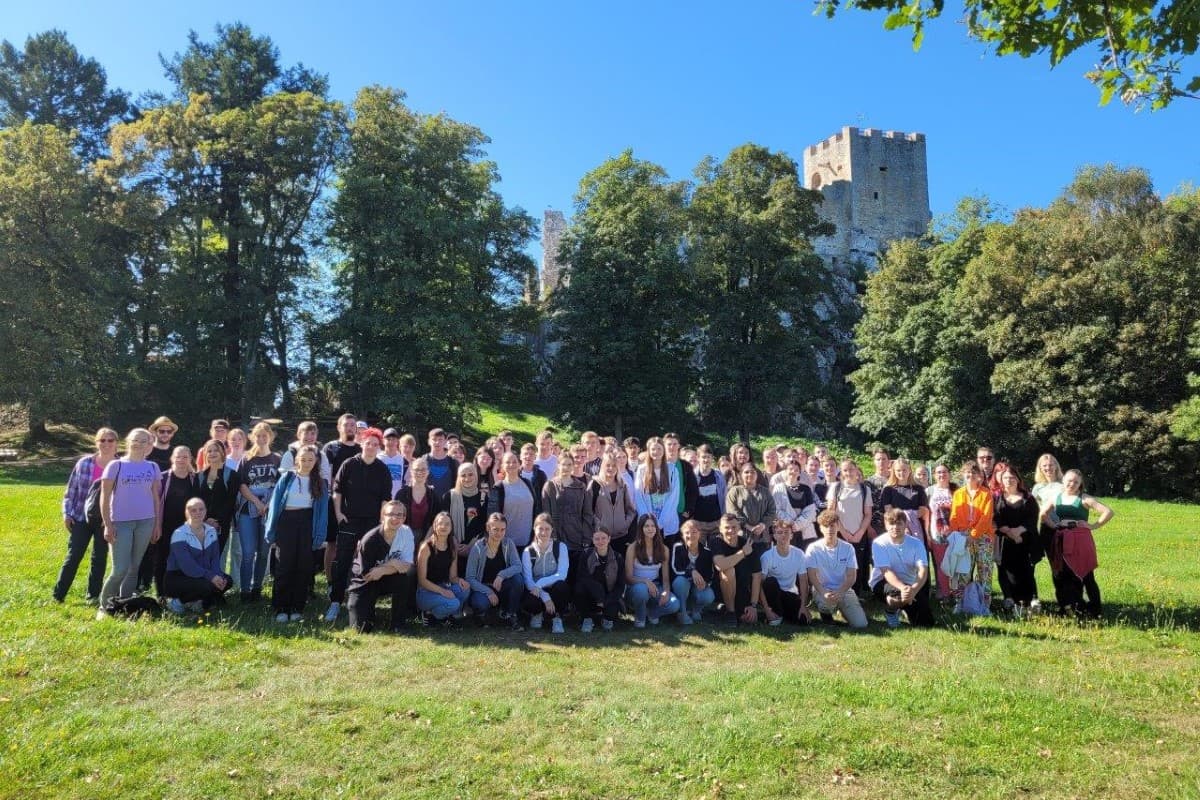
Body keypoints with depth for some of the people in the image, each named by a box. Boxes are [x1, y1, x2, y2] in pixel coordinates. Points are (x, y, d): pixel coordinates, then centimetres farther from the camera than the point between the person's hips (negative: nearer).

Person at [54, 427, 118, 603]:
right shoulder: (84, 463, -3)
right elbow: (71, 489, 3)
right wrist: (66, 513, -1)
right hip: (81, 517, 0)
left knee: (100, 557, 8)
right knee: (73, 556, 0)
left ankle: (93, 594, 18)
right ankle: (58, 594, 11)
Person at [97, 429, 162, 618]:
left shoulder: (152, 467, 8)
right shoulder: (116, 465, -2)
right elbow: (104, 497, -2)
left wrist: (158, 524, 8)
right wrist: (108, 525, -7)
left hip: (145, 522, 3)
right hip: (121, 522, -3)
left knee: (134, 568, 8)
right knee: (120, 569, -7)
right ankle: (103, 606, 12)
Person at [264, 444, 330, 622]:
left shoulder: (320, 482, 6)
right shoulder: (286, 477, 3)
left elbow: (323, 510, 4)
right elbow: (275, 504, 3)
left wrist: (320, 536, -3)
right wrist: (271, 532, -2)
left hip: (308, 524, 1)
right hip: (287, 523, -1)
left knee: (304, 567, 3)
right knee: (284, 566, 0)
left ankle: (297, 608, 13)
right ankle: (281, 609, 6)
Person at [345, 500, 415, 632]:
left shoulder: (406, 532, -14)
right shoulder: (370, 540, -23)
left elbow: (407, 565, -17)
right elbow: (365, 574, -18)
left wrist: (382, 570, -28)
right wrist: (392, 564, -21)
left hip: (386, 580, 3)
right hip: (364, 583, -3)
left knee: (408, 575, -30)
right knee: (362, 628, -16)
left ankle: (397, 624, -12)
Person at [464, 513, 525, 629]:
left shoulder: (508, 544, -6)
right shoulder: (478, 547, -13)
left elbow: (518, 566, -16)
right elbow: (470, 578, -13)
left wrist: (501, 575, -34)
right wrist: (488, 592, -25)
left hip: (501, 588, 3)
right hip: (482, 588, -3)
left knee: (518, 578, -27)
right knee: (481, 603, -36)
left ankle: (510, 616, -8)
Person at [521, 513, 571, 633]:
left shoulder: (560, 547, -3)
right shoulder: (528, 551, -1)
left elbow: (561, 575, -14)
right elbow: (527, 579, -11)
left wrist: (539, 584, -26)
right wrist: (545, 597, -25)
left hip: (555, 591, 0)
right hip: (537, 592, 0)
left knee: (560, 585, -35)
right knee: (527, 602, -34)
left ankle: (557, 618, -7)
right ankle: (537, 614, 5)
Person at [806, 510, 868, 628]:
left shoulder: (848, 548, 0)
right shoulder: (813, 548, -6)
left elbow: (852, 576, -3)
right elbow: (812, 576, -8)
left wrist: (839, 592, -21)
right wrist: (824, 593, -25)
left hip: (844, 589, 2)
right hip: (822, 590, -2)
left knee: (860, 624, -16)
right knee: (827, 603, -38)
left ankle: (842, 609, 18)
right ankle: (825, 611, 1)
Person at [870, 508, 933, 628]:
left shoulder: (916, 544, -10)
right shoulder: (879, 543, -17)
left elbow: (923, 570, -22)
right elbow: (886, 572, -26)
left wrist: (914, 589, -43)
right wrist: (903, 588, -45)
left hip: (909, 584, 3)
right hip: (883, 583, -3)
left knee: (925, 623, -7)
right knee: (897, 592, -39)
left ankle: (904, 606, 26)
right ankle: (890, 610, -1)